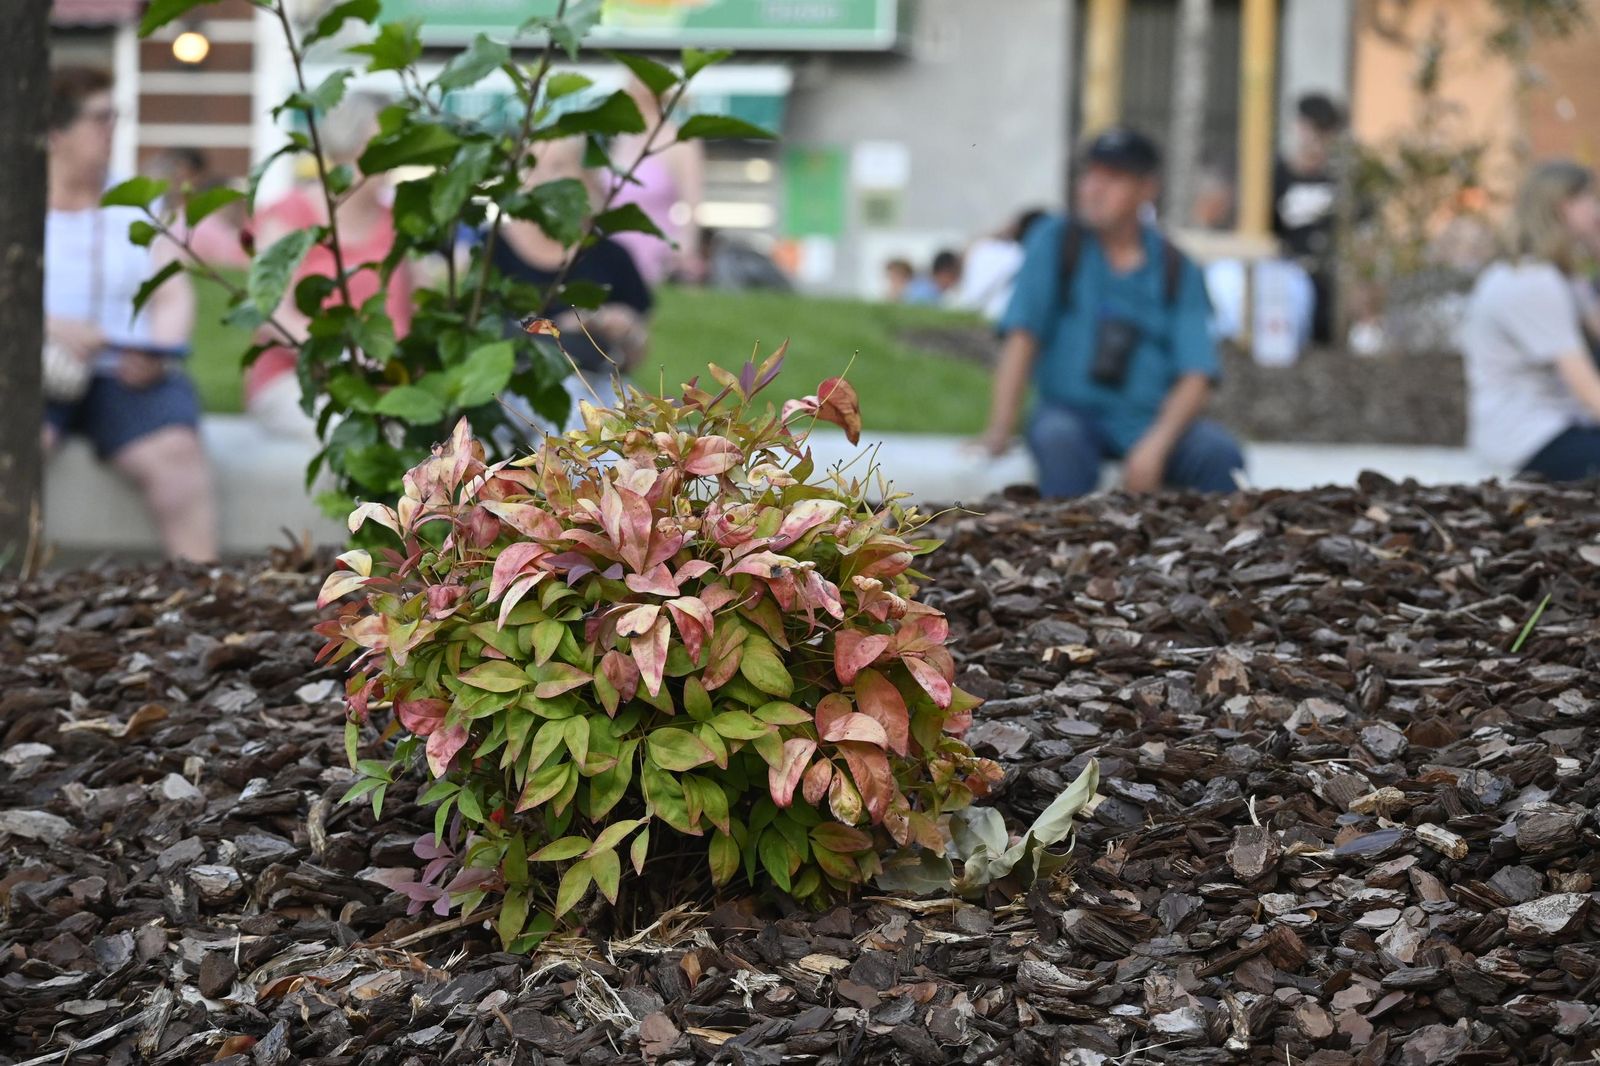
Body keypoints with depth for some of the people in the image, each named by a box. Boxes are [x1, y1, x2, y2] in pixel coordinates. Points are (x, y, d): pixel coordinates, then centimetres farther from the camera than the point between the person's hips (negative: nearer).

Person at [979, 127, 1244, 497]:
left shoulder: (1177, 270, 5)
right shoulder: (1055, 240, 3)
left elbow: (1196, 379, -2)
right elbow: (1021, 338, -6)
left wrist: (1155, 445, -20)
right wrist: (999, 431, -18)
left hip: (1154, 418, 1)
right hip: (1072, 412, -1)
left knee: (1220, 454, -28)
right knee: (1059, 440, -36)